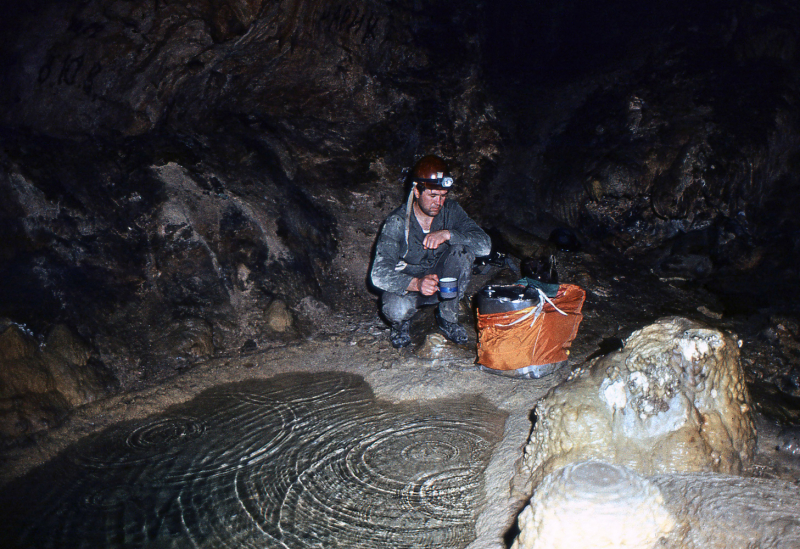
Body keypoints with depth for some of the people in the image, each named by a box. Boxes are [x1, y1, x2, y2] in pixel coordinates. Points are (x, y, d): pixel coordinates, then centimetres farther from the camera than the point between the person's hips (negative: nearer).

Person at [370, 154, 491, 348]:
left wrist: (448, 234, -37)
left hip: (442, 283, 3)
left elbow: (485, 245, -22)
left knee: (463, 249, -25)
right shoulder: (397, 222, -21)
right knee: (396, 309, -38)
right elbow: (379, 274, -31)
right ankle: (401, 322, 4)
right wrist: (416, 283, -49)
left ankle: (448, 317, -7)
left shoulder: (450, 211, -12)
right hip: (406, 284, -3)